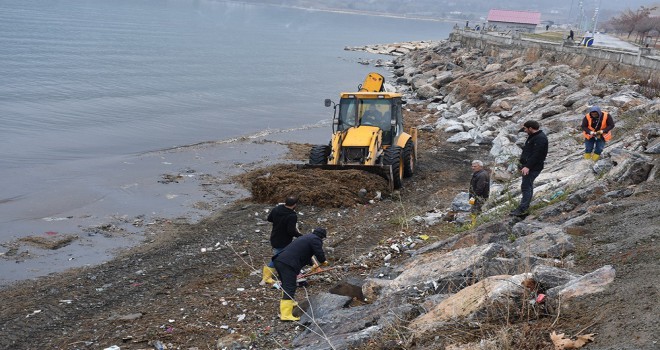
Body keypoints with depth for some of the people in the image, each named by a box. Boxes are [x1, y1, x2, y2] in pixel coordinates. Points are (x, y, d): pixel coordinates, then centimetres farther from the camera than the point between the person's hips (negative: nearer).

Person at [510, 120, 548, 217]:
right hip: (528, 166, 11)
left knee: (526, 187, -14)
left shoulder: (540, 138, -17)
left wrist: (527, 166, -28)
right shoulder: (533, 136, 18)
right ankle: (524, 208, 23)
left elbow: (536, 155, -25)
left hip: (533, 168, -11)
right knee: (528, 186, 16)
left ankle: (522, 209, -17)